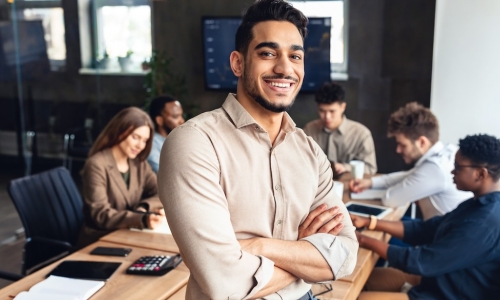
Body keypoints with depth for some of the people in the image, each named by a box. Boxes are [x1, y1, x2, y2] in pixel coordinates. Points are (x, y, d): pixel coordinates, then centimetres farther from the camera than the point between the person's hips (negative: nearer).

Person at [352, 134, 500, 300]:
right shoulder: (480, 205, 2)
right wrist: (369, 222, -1)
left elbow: (421, 261, -25)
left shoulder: (484, 225, -30)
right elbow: (425, 229, 6)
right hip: (441, 281, 10)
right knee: (371, 277, 16)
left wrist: (364, 240, -15)